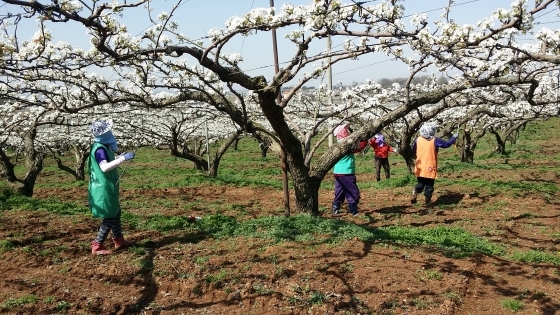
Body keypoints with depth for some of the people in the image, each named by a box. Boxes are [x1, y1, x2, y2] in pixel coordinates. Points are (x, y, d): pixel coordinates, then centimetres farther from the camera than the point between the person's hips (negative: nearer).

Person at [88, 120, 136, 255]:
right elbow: (104, 167, -36)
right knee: (109, 218, -4)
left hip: (108, 188, 10)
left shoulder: (103, 146, 8)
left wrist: (120, 157, 23)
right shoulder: (100, 149, -22)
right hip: (103, 189, -10)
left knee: (116, 214, 19)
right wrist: (123, 159, -38)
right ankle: (97, 247, 3)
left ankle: (119, 241, 31)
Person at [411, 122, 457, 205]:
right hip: (430, 168, -3)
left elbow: (413, 151, 12)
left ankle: (414, 196, -3)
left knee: (420, 183, 17)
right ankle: (427, 203, 12)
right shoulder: (435, 140, -11)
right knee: (429, 185, 7)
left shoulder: (417, 139, 0)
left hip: (420, 168, 3)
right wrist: (454, 137, 15)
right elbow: (447, 144, 0)